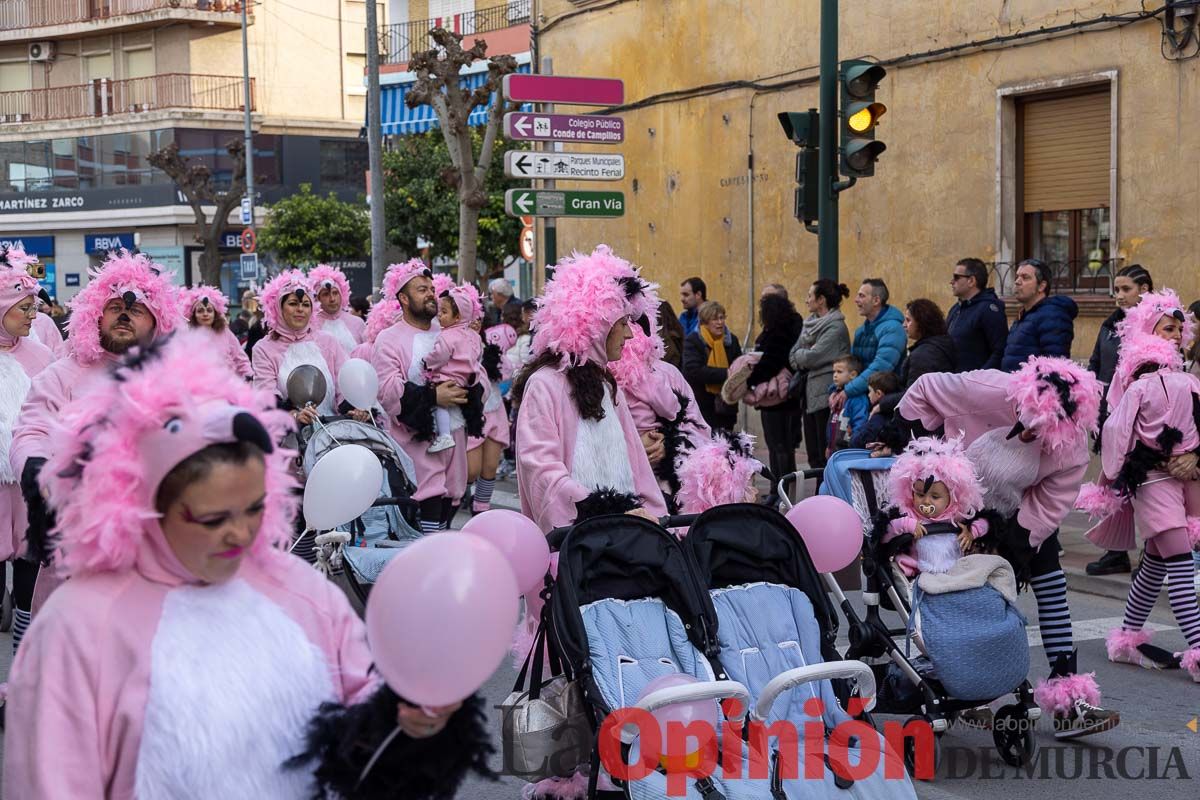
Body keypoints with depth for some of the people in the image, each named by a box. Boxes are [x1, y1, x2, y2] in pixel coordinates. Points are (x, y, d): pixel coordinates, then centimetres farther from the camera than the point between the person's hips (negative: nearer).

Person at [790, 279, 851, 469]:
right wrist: (805, 356, -11)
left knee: (825, 455, -6)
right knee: (813, 454, 10)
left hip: (826, 395, -8)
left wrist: (800, 355, 1)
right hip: (810, 394, 8)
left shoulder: (836, 327, -11)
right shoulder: (811, 323, 13)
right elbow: (793, 356, 8)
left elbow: (812, 357, -18)